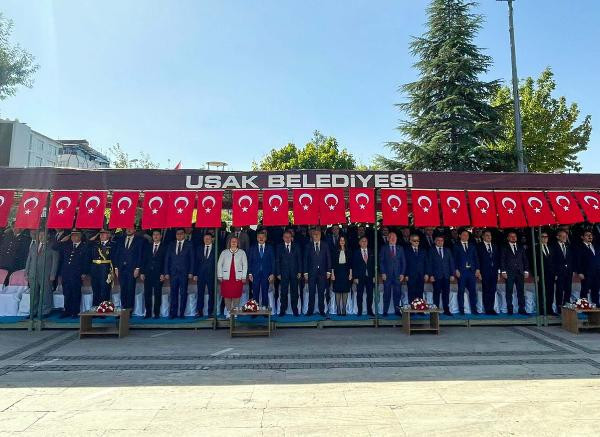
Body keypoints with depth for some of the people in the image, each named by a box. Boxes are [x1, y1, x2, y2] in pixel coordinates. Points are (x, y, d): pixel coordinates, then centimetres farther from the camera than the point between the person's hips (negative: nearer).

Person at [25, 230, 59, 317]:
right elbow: (28, 260, 19)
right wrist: (26, 273, 12)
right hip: (33, 275, 5)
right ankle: (33, 312, 18)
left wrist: (52, 275, -9)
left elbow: (55, 261, -4)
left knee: (46, 294, -2)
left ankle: (45, 312, 8)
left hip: (46, 276, -5)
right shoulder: (33, 247, 17)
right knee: (33, 295, 8)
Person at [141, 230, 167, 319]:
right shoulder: (147, 246, 14)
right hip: (148, 274, 3)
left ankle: (156, 313, 9)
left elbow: (166, 262, -2)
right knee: (147, 294, 3)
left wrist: (163, 274, -10)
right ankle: (148, 313, 11)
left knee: (157, 294, 1)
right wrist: (142, 272, 3)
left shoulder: (164, 247, 3)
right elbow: (143, 260, 11)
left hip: (158, 274, -3)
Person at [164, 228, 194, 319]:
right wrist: (166, 272, 1)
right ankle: (173, 313, 9)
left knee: (183, 293, 1)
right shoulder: (171, 245, 12)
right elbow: (167, 259, 10)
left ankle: (181, 313, 8)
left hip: (184, 273, -2)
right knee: (173, 293, 3)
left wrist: (191, 272, -6)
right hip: (173, 273, 2)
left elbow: (192, 259, 1)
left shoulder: (189, 244, 5)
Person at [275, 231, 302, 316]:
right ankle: (282, 310, 10)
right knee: (283, 293, 1)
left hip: (294, 273, 1)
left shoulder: (296, 247, 7)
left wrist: (299, 271, -1)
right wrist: (278, 273, -3)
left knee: (294, 292, 4)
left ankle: (295, 310, 12)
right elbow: (277, 261, 4)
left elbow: (299, 259, 6)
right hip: (283, 273, 0)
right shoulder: (279, 247, 6)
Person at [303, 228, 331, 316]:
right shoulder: (308, 246, 5)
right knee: (311, 293, 1)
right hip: (311, 272, 0)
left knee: (321, 293, 5)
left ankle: (322, 310, 13)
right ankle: (310, 311, 9)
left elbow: (328, 259, 6)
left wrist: (328, 271, 0)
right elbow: (306, 260, 4)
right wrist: (305, 272, -1)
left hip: (322, 273, 1)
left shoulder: (325, 246, 7)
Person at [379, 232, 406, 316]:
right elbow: (381, 261, 2)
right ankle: (385, 311, 4)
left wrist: (402, 273, 1)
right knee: (387, 294, -1)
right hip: (387, 274, -2)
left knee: (397, 293, 2)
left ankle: (397, 310, 11)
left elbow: (403, 262, 10)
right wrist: (383, 273, -6)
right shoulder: (384, 248, 6)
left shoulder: (400, 249, 12)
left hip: (397, 275, 2)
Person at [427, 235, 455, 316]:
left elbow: (451, 263, 12)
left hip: (446, 276, 3)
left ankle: (446, 310, 8)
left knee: (446, 293, 2)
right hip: (436, 276, -3)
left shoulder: (447, 250, 15)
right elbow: (429, 264, 0)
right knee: (436, 293, -2)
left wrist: (452, 274, 4)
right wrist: (431, 275, -8)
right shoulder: (431, 251, 4)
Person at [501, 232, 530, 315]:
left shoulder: (521, 248, 16)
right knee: (509, 292, -2)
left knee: (521, 291, 1)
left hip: (520, 273, 3)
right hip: (509, 273, -3)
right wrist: (503, 271, -7)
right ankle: (510, 309, 3)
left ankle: (522, 309, 5)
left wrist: (526, 271, 5)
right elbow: (502, 260, 1)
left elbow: (525, 260, 14)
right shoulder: (504, 248, 6)